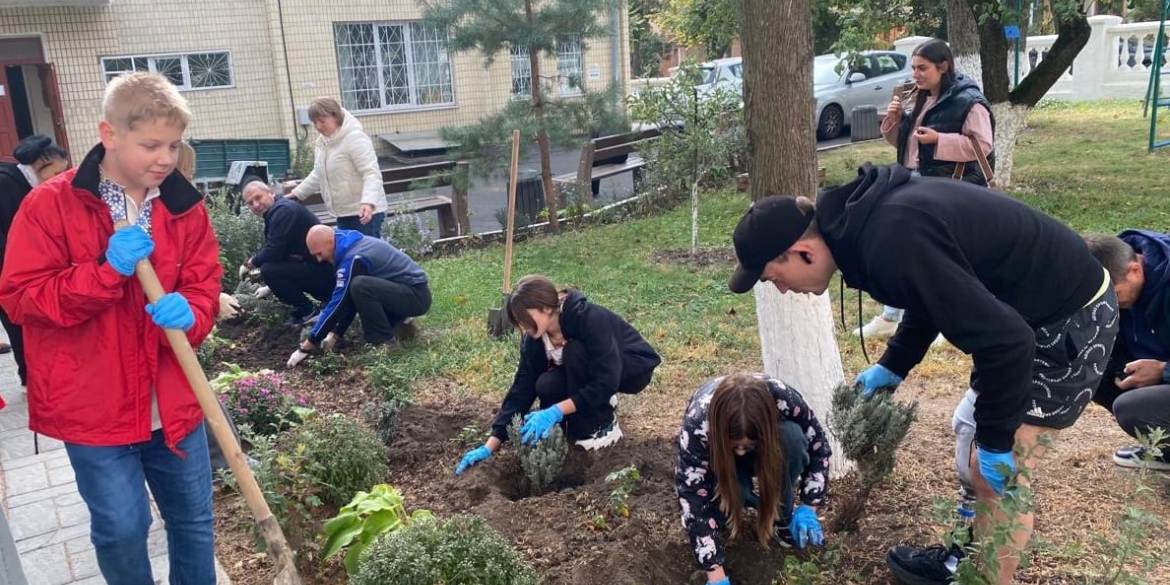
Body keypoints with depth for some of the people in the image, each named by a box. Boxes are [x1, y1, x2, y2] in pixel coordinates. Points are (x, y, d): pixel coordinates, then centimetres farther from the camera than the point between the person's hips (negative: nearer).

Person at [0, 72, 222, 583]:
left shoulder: (185, 205, 1)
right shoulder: (50, 205, -10)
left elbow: (204, 284, 4)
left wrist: (189, 312, -20)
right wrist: (106, 271, -24)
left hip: (172, 402, 3)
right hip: (93, 406, -3)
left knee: (193, 518, 15)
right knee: (121, 529, 6)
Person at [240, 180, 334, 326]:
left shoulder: (283, 210, -17)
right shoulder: (274, 212, 15)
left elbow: (273, 253, -21)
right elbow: (277, 253, 20)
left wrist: (251, 262, -2)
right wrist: (269, 287, 17)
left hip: (322, 272, -11)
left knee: (269, 270, -19)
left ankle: (310, 313, -7)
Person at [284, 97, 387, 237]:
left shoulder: (355, 138, -15)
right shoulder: (322, 142, 13)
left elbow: (371, 173, -24)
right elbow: (318, 175, 26)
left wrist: (368, 202, -38)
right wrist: (297, 193, 21)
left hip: (365, 212, -9)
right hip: (344, 213, 9)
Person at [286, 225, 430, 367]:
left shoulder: (353, 258, -21)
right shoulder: (354, 243, 7)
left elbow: (337, 304, -20)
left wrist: (307, 346, -15)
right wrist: (335, 333, 5)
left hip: (416, 294, -10)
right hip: (406, 291, 10)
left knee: (358, 286, -29)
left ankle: (385, 342, -14)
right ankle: (398, 323, 13)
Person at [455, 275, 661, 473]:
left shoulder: (590, 319, -35)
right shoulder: (535, 337, -15)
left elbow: (606, 382, -37)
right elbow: (522, 388, -16)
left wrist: (556, 412, -44)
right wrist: (490, 446, -22)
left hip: (634, 367, -6)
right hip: (589, 373, 6)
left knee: (574, 351, -33)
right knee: (546, 386, -23)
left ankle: (603, 426, -16)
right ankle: (600, 404, 5)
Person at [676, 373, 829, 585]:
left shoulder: (783, 400, -36)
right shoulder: (697, 425, -40)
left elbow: (818, 446, -18)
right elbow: (694, 499, -37)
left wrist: (807, 508, -25)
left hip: (768, 453, 1)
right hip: (718, 462, -1)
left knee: (792, 436, -33)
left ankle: (781, 516, -11)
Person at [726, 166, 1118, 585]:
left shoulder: (892, 243, -34)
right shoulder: (868, 212, -4)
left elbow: (1004, 341, -31)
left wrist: (997, 441, -19)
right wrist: (893, 365, 14)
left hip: (1071, 322, -10)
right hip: (1032, 308, 10)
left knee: (996, 472, -3)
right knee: (970, 434, 19)